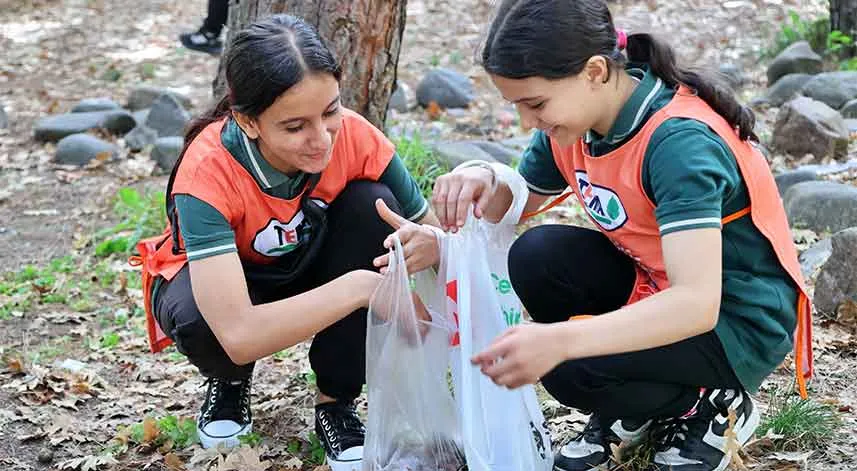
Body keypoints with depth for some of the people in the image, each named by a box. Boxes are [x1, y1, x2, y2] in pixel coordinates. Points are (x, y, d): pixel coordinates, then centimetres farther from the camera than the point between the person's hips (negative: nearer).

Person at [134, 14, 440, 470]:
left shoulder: (353, 135, -27)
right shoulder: (208, 173, -37)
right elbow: (239, 334, -47)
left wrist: (428, 244, -43)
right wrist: (358, 286, -48)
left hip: (309, 265, 3)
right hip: (214, 277, -3)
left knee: (373, 205, -26)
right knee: (198, 320, -38)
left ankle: (336, 403, -9)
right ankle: (230, 380, 3)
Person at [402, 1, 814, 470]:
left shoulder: (679, 143, -30)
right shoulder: (572, 120, -7)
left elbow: (698, 304, -40)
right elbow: (520, 202, 9)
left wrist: (558, 340, -50)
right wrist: (484, 179, -16)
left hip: (739, 323, -8)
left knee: (574, 369, -27)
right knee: (537, 257, -14)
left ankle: (712, 408, 2)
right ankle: (631, 408, 6)